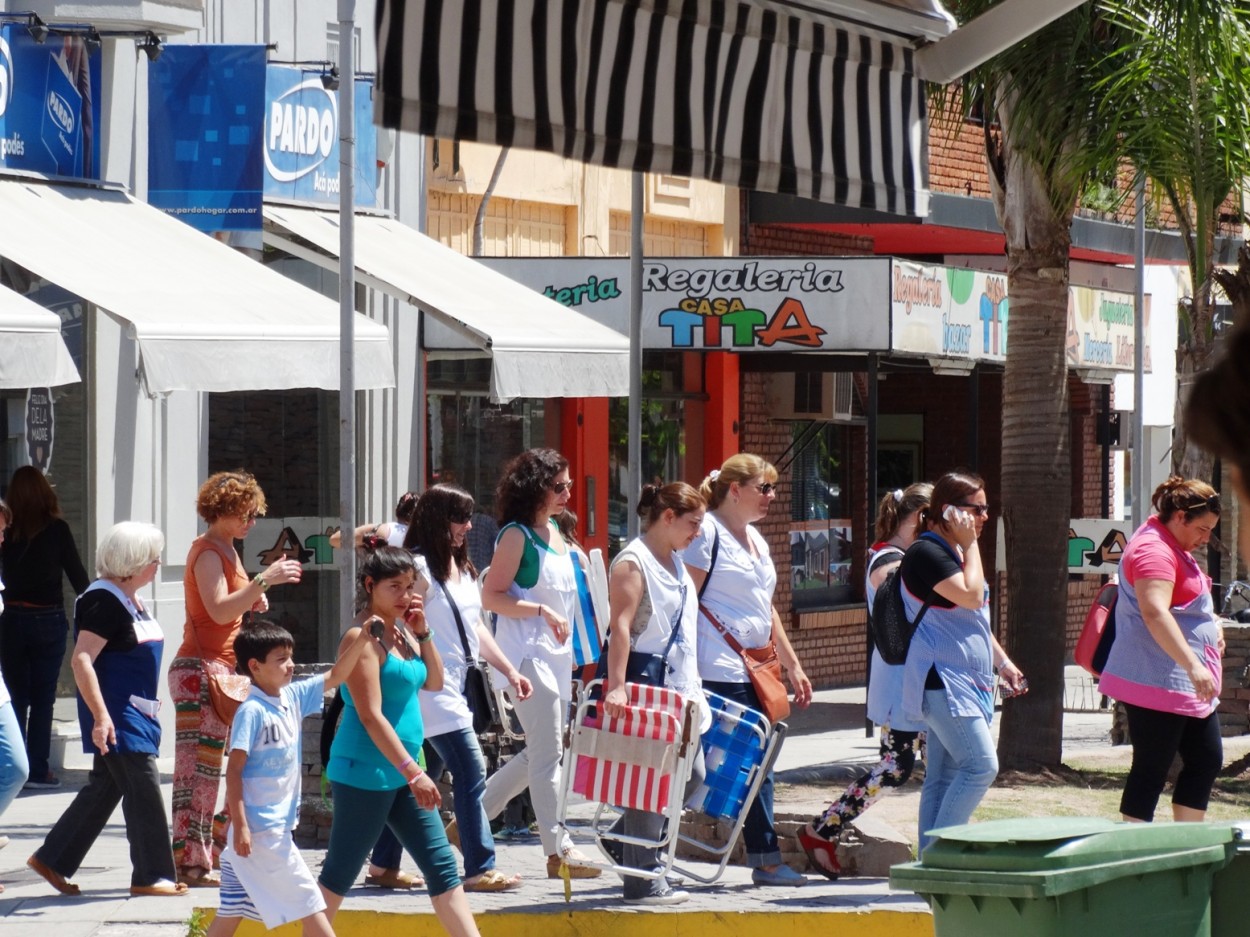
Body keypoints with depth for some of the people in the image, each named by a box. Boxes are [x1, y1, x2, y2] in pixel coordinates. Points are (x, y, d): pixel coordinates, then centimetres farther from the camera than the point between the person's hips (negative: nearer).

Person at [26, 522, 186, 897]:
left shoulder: (132, 601, 13)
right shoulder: (104, 602, -17)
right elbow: (82, 660, -23)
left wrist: (149, 706, 25)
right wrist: (101, 717, -28)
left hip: (137, 712, 10)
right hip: (116, 717, -10)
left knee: (104, 789, 13)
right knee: (144, 789, -8)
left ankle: (52, 859, 20)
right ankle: (151, 875, -1)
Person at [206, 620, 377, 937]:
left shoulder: (293, 697, 8)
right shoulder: (252, 712, -14)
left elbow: (334, 677, 16)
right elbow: (234, 770, -16)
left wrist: (361, 640, 0)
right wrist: (240, 826, -20)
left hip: (281, 825, 8)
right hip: (260, 828, -8)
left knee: (234, 911, 10)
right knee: (308, 901, -4)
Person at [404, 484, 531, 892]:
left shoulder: (461, 567, 16)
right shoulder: (419, 568, -12)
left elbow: (476, 628, 22)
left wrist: (509, 671, 17)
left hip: (454, 686, 9)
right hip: (431, 687, -9)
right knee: (470, 772, -12)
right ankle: (480, 868, -10)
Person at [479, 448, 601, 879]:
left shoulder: (555, 532, 15)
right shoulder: (517, 535, -10)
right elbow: (492, 596, -14)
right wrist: (540, 611, -24)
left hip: (556, 653, 9)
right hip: (525, 653, -9)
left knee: (540, 751, 11)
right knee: (547, 752, -9)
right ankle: (558, 849, -8)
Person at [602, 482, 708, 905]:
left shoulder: (676, 562, 17)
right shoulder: (633, 563, -12)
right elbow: (620, 626, -23)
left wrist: (693, 688, 25)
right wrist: (616, 686, -32)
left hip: (676, 688, 10)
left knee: (690, 775, 11)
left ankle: (624, 837, 24)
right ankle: (643, 880, -3)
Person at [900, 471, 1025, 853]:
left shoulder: (955, 553, 19)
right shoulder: (925, 553, -12)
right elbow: (971, 596, -23)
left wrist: (1002, 662, 23)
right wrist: (970, 545, -13)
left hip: (967, 679, 10)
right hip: (942, 680, -10)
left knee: (945, 776, 7)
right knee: (981, 766, -17)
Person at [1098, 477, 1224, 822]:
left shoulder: (1175, 547, 17)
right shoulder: (1154, 550, -18)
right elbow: (1155, 613, -32)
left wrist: (1212, 622, 19)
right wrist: (1193, 666, -38)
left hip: (1189, 686, 11)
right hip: (1156, 684, -11)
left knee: (1207, 760, 11)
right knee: (1151, 771, -8)